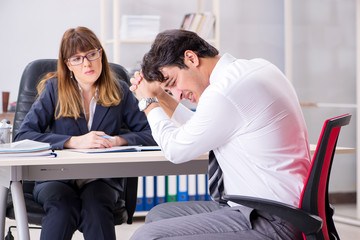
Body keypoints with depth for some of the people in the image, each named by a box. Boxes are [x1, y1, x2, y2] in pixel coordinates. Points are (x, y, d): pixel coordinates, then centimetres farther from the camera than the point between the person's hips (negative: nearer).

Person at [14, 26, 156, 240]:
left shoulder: (119, 90, 7)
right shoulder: (54, 89, 2)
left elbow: (150, 134, 2)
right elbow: (23, 136, -10)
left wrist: (119, 140, -18)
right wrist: (74, 142, -21)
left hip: (103, 177, 1)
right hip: (56, 177, -1)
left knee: (96, 206, -34)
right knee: (63, 207, -35)